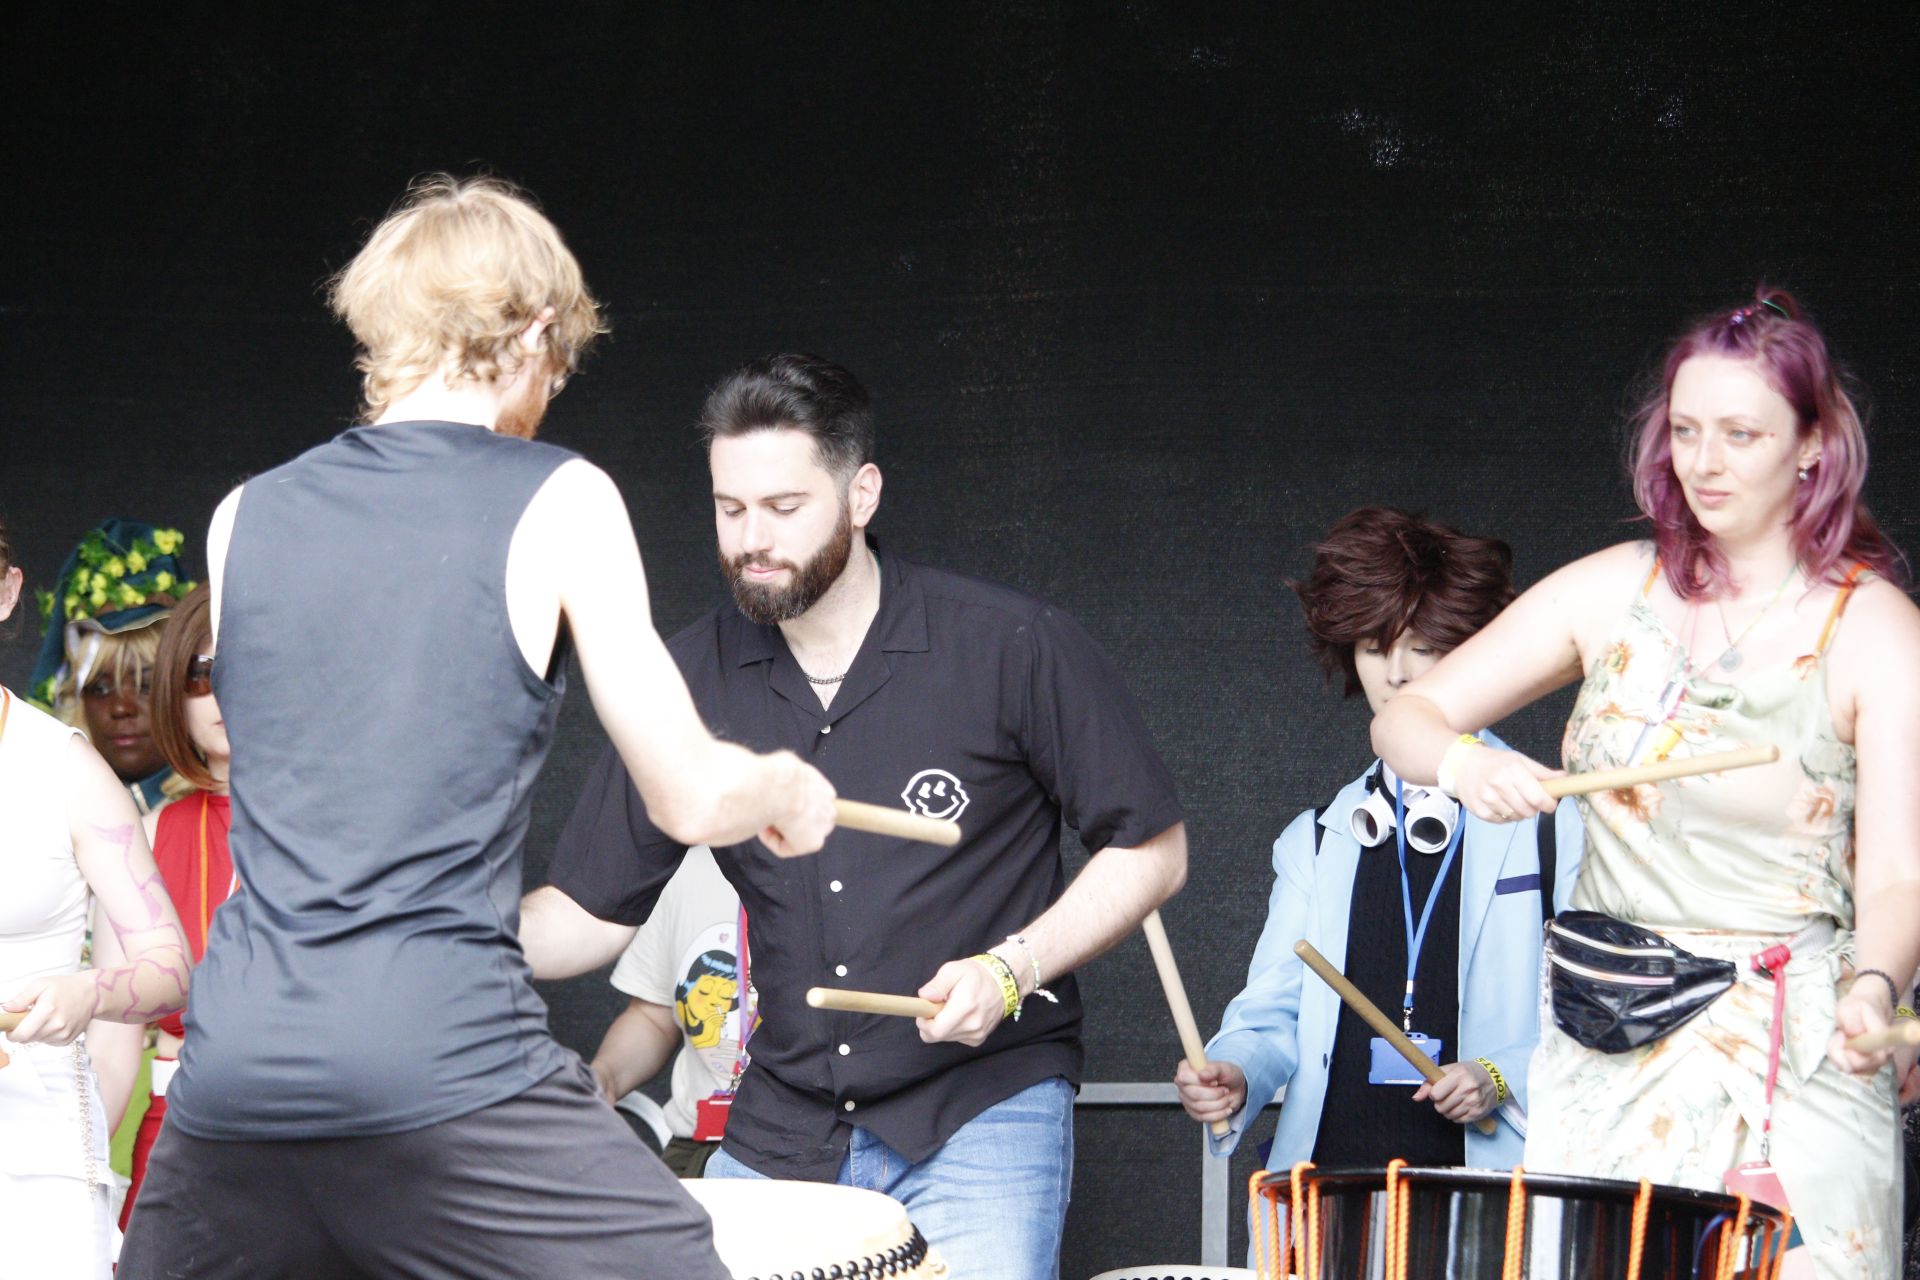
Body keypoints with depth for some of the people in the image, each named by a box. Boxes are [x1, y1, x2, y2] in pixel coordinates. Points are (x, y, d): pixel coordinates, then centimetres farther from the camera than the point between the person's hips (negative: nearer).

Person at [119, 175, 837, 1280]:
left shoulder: (246, 517, 13)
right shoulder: (555, 502, 1)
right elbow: (690, 797, 2)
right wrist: (787, 789, 24)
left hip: (236, 1075, 5)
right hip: (448, 1076, -5)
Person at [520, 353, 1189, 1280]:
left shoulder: (1013, 648, -10)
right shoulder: (695, 679, 1)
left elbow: (1152, 852, -2)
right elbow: (589, 912, 5)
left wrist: (1013, 968, -16)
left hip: (983, 1108, -4)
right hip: (781, 1128, 4)